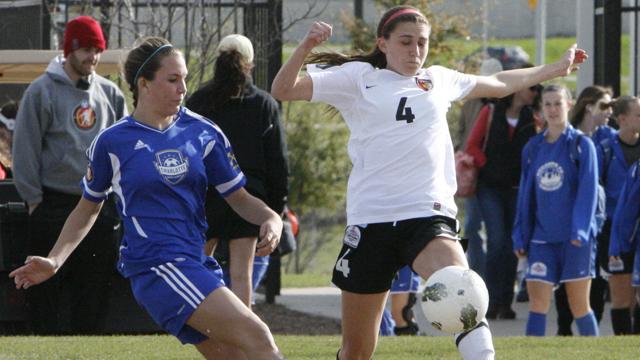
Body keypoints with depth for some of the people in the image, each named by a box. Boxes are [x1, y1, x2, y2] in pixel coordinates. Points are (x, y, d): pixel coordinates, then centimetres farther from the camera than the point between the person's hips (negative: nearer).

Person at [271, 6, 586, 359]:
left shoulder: (440, 80, 16)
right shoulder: (358, 78, 5)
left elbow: (499, 84, 34)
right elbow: (283, 90, -3)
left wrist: (556, 68, 41)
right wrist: (306, 46, -19)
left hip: (429, 212, 1)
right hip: (370, 219, -1)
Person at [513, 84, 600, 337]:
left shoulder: (581, 144, -1)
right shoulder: (533, 148, 11)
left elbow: (588, 190, -7)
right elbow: (525, 195, 14)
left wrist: (580, 229, -17)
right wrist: (520, 236, 9)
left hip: (574, 239, -3)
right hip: (542, 239, 3)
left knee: (579, 305, 3)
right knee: (537, 302, -4)